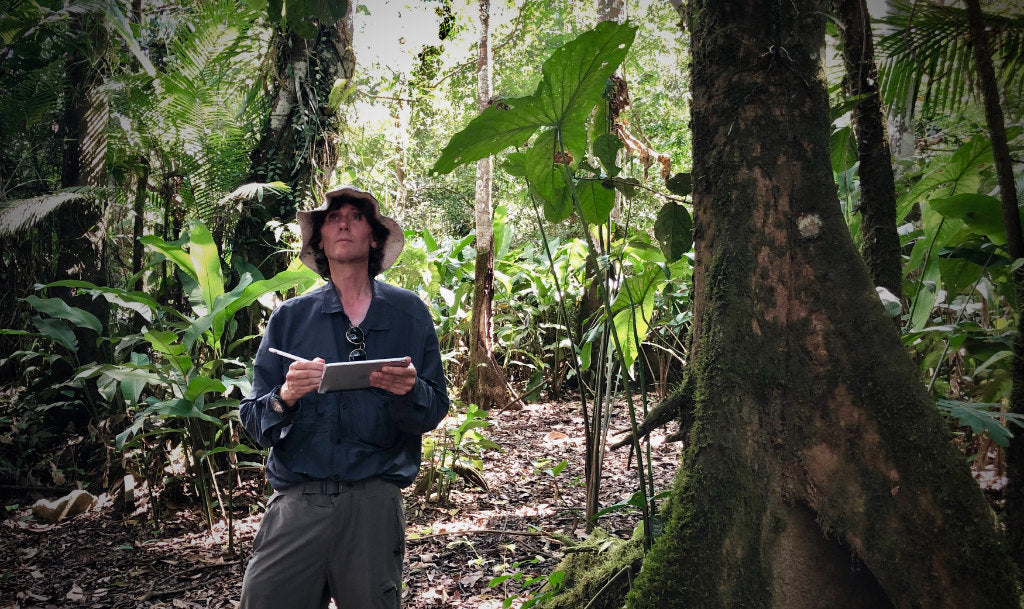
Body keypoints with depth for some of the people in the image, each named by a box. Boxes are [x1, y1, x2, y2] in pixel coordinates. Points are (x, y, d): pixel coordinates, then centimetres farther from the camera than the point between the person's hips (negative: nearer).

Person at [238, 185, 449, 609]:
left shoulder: (408, 314, 4)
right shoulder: (290, 317, 5)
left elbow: (434, 412, 3)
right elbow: (254, 422, 3)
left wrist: (409, 391, -18)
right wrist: (285, 397, -18)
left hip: (374, 502, 0)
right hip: (297, 499, 1)